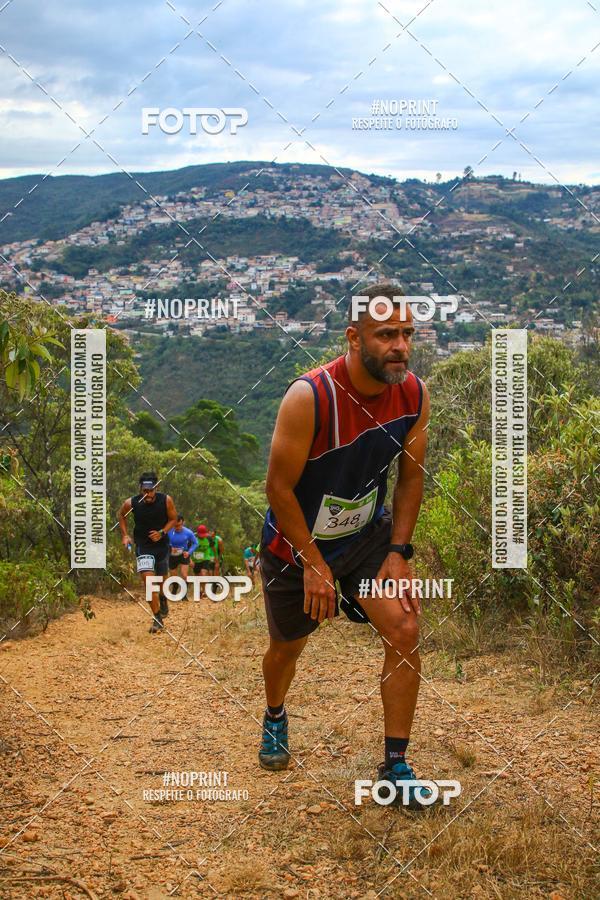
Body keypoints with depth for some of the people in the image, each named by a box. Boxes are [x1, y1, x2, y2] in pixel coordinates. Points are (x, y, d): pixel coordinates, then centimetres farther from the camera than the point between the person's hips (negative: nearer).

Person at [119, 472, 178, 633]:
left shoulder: (166, 500, -16)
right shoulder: (131, 503, -16)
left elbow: (173, 518, -1)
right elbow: (121, 515, 6)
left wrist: (162, 533, -16)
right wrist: (124, 535, 0)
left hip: (161, 543, 2)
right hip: (143, 545, -2)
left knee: (161, 579, 17)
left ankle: (162, 598, 53)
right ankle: (158, 619, -10)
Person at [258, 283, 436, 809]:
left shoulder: (415, 395, -14)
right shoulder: (310, 397, -30)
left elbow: (411, 476, 0)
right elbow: (279, 487, -22)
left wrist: (398, 552, -7)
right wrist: (313, 564, -19)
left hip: (369, 533, 3)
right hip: (297, 542, -3)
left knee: (405, 631, -14)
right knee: (287, 647, 15)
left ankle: (395, 766, 1)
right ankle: (275, 718, 50)